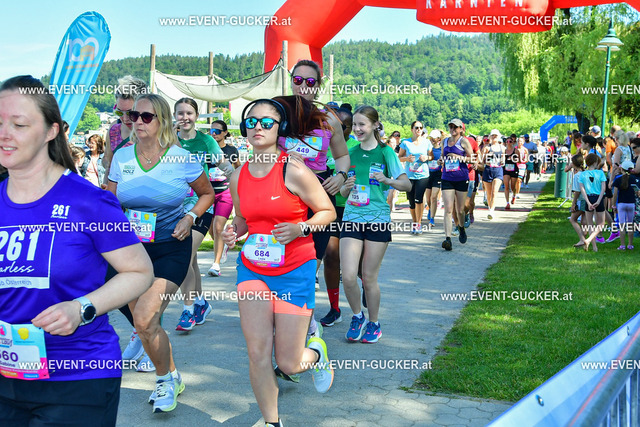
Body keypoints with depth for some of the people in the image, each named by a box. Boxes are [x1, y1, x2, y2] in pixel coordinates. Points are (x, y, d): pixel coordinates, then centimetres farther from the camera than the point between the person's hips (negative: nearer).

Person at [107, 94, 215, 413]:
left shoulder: (181, 159, -9)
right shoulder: (122, 157, -1)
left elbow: (207, 193, 6)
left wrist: (190, 218, -10)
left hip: (171, 247, -4)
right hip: (133, 247, 4)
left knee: (145, 320, -16)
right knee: (143, 323, 10)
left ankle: (167, 380, 9)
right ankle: (171, 377, 34)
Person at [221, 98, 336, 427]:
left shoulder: (294, 172, -13)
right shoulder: (238, 177, 3)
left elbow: (328, 212, -5)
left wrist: (300, 228, -22)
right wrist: (232, 233, -4)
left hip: (295, 270, -4)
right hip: (252, 269, 4)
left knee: (288, 364, 0)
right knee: (257, 354, -3)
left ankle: (316, 352, 37)